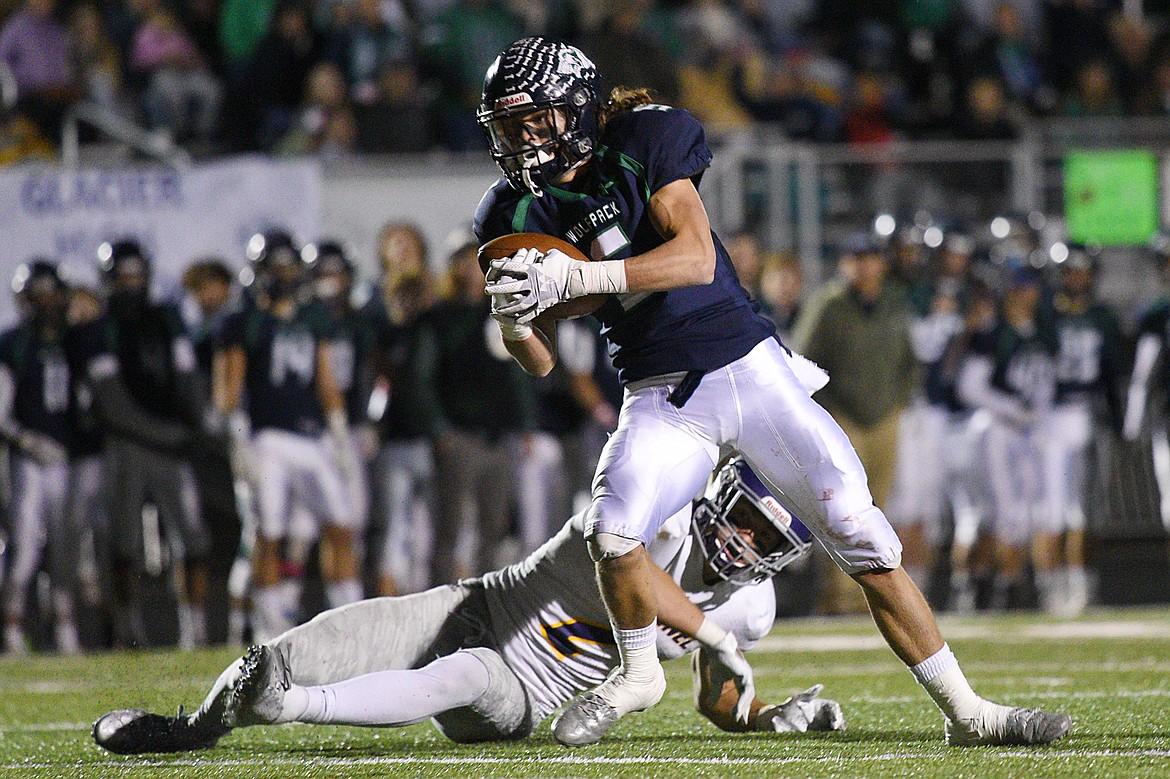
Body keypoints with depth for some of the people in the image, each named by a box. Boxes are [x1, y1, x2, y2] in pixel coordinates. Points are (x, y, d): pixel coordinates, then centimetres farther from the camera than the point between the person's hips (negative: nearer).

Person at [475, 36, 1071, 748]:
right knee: (612, 529, -26)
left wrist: (576, 277, -30)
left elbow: (697, 258, -22)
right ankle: (638, 674, 4)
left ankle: (966, 712, 3)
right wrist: (514, 319, -21)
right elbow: (542, 362, 2)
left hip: (750, 365, -2)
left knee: (863, 537, -7)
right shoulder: (518, 214, 0)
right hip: (663, 399, 2)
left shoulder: (643, 143, -9)